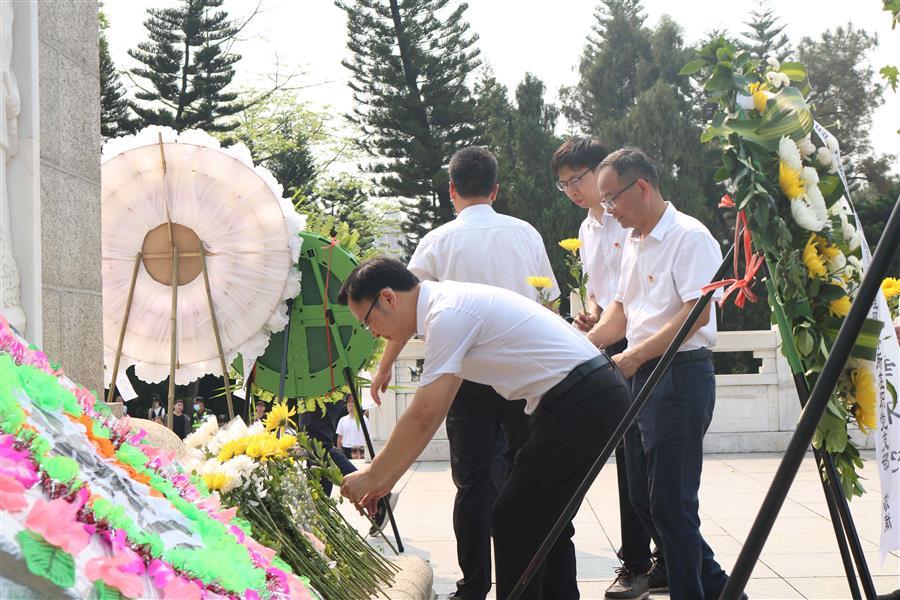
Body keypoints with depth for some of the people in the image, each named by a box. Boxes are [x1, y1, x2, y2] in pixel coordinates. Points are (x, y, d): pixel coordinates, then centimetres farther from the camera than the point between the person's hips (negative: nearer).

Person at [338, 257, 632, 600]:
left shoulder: (447, 314, -16)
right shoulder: (450, 305, 15)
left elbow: (422, 417, -16)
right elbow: (433, 415, 19)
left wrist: (371, 476, -4)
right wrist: (387, 478, 19)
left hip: (580, 404, -10)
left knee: (514, 520, -3)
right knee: (543, 519, 17)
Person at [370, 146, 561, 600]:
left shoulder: (438, 242, -2)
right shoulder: (526, 234, 6)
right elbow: (549, 303, 13)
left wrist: (384, 368, 15)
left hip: (470, 375, -2)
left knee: (474, 483, 2)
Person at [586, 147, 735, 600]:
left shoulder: (688, 236, -13)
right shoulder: (634, 243, 16)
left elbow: (697, 313, -20)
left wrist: (637, 355, -21)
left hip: (681, 376, -10)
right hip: (642, 376, 10)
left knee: (671, 503, -7)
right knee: (645, 499, 13)